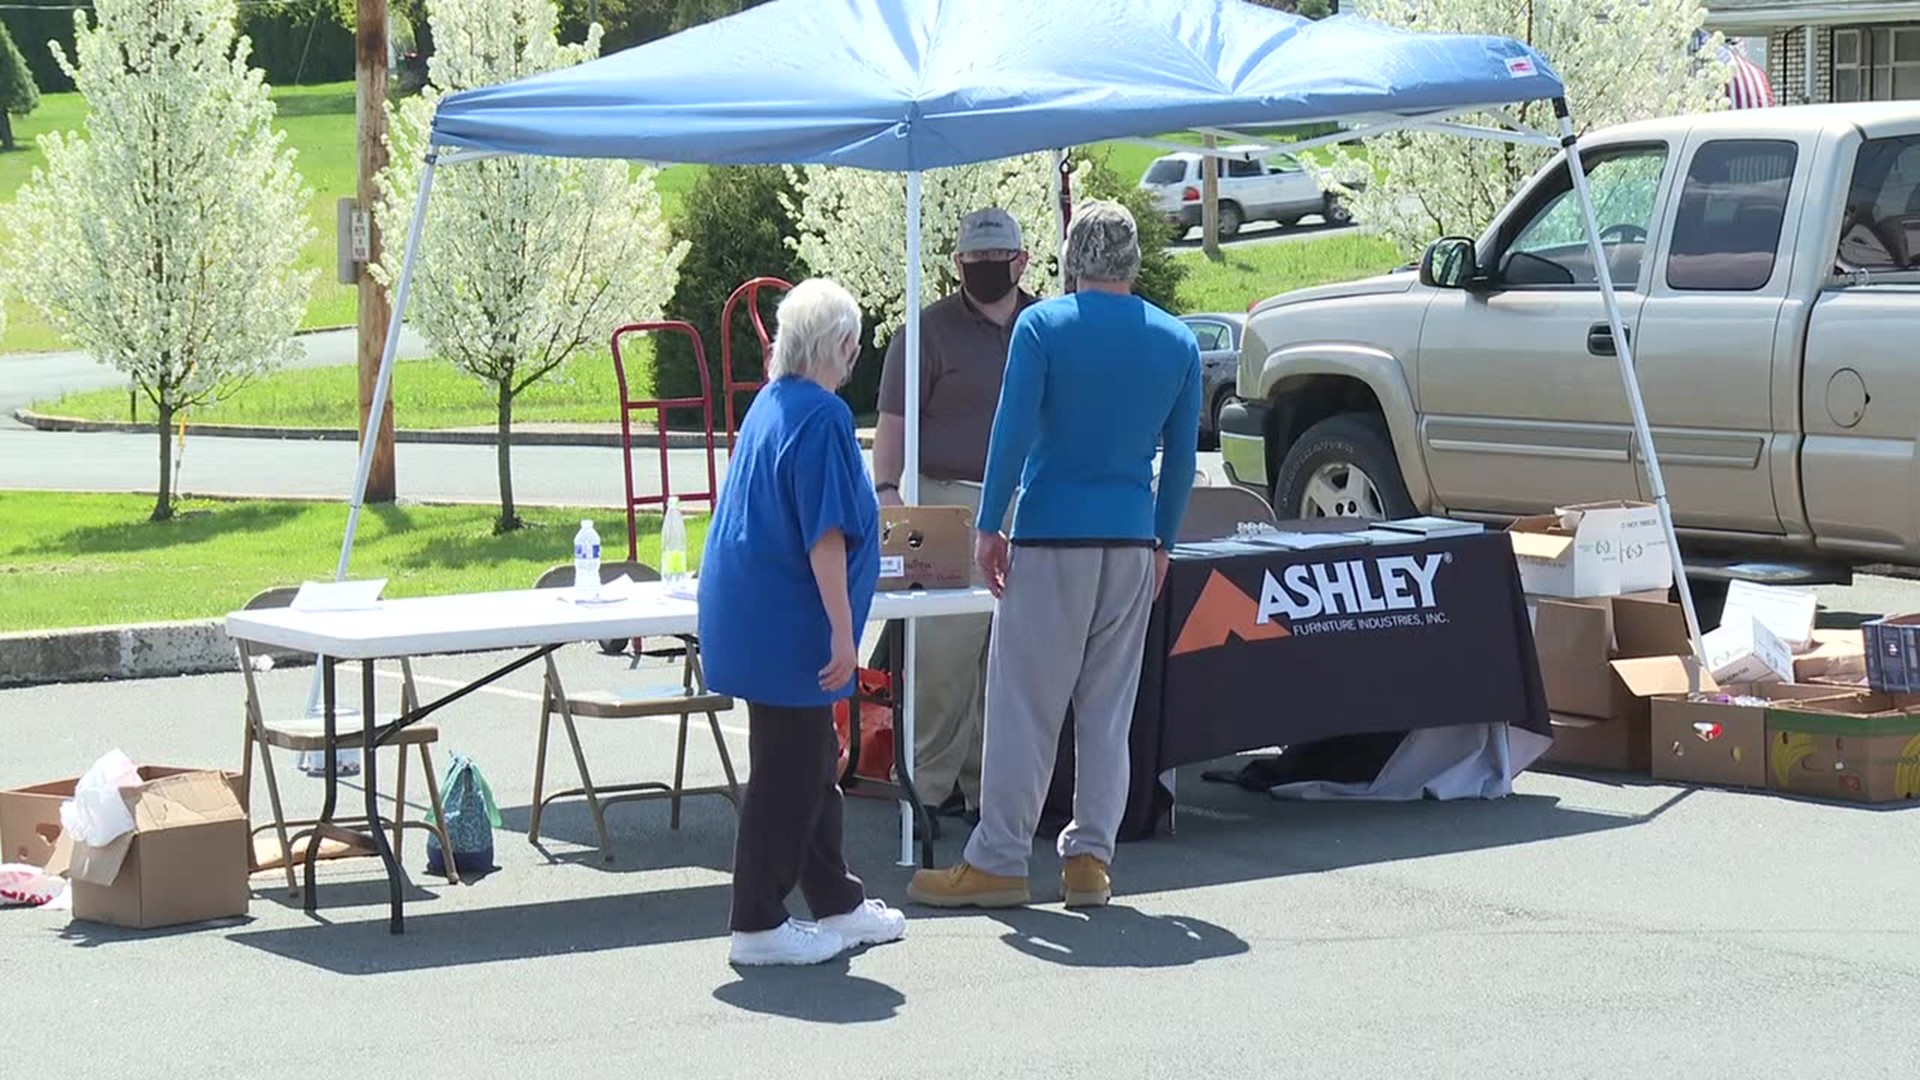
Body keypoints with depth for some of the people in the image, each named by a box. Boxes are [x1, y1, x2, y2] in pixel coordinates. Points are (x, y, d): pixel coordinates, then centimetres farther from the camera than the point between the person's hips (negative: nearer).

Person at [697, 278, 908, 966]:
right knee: (790, 773, -2)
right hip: (788, 623, -10)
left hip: (752, 616, 10)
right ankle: (758, 925, 4)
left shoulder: (769, 404, 12)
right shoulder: (822, 415, -17)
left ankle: (837, 904, 27)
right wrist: (842, 629, -19)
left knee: (813, 765, 18)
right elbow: (825, 534, -21)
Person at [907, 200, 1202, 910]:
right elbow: (1181, 457, 9)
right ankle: (1091, 859, 11)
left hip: (1051, 537, -4)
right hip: (1132, 543, 4)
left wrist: (989, 527, -5)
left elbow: (1013, 433, -10)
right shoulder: (1177, 343, 6)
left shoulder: (1042, 326, -6)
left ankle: (998, 862, 0)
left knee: (1024, 705, -1)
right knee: (1109, 707, 10)